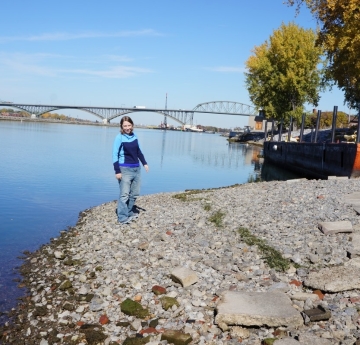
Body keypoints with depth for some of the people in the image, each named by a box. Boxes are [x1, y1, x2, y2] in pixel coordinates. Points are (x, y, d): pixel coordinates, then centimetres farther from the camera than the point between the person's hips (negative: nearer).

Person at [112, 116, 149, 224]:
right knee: (124, 194, -8)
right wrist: (117, 171, -16)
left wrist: (144, 163, 17)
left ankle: (129, 212, 26)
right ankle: (122, 217, -3)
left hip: (137, 168, 7)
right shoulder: (119, 137, -10)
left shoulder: (134, 136, 6)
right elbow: (115, 155, -11)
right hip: (125, 169, -7)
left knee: (135, 193, 13)